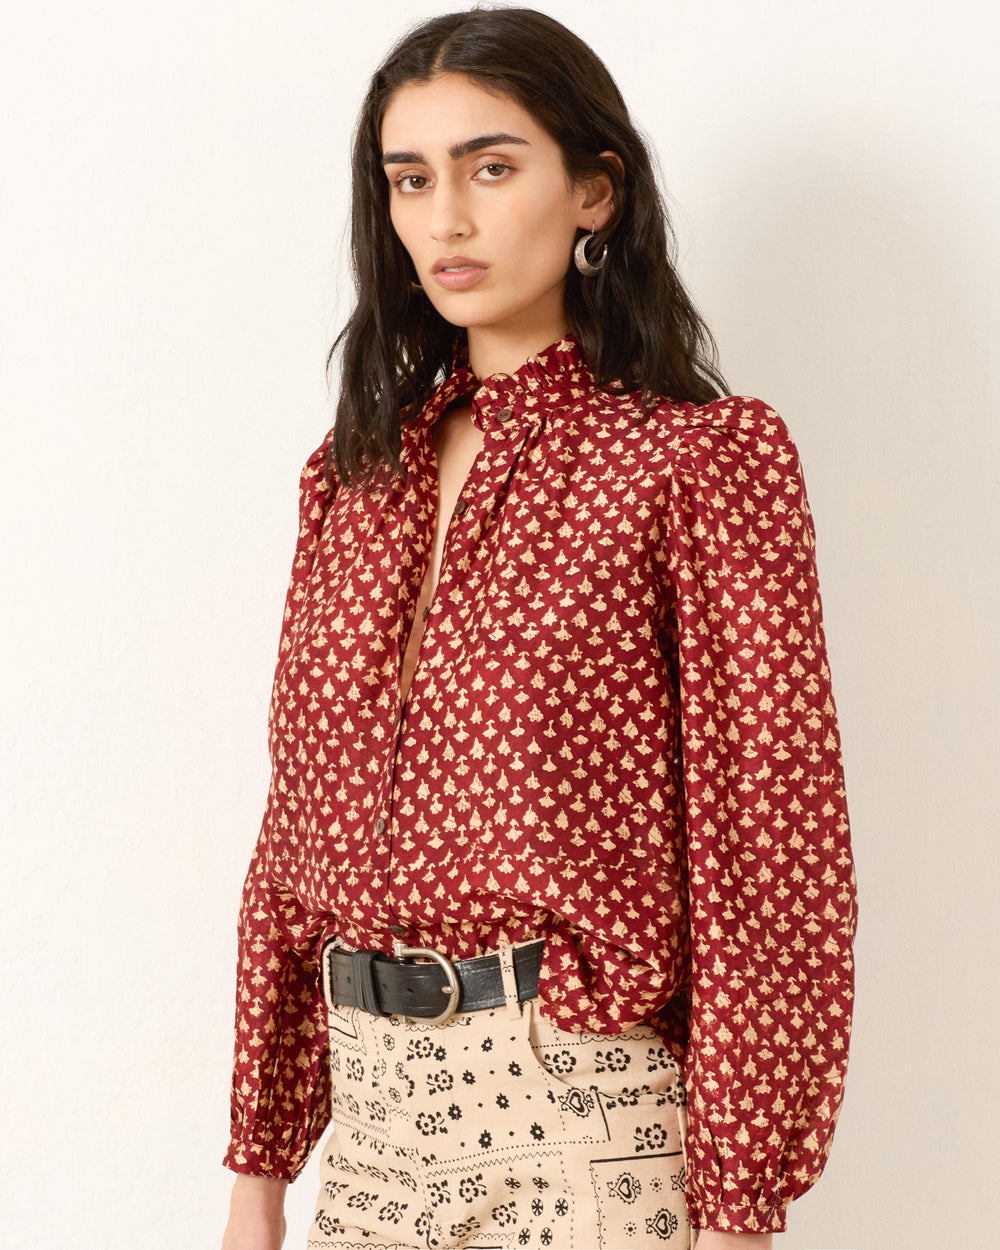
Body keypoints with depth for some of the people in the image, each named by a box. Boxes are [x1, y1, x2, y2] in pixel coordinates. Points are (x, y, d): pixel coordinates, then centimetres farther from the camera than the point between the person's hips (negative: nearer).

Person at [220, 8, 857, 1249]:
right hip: (371, 1099, 5)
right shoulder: (355, 472, 9)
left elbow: (774, 840, -10)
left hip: (581, 1102, -5)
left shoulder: (704, 457, -7)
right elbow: (298, 821, 11)